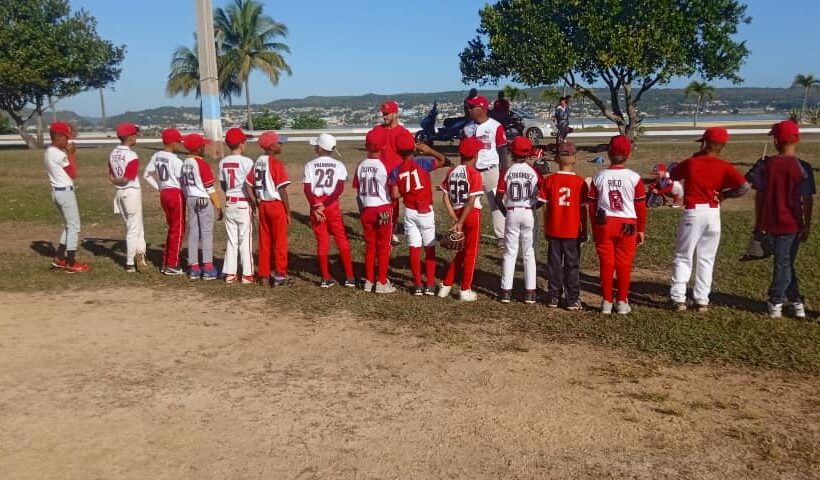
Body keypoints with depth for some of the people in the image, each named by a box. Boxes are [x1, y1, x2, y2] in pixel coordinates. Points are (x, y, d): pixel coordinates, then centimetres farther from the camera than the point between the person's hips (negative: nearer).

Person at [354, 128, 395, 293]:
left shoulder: (360, 166, 0)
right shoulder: (384, 165, -13)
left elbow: (358, 192, 6)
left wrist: (361, 211, 15)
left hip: (366, 210, 4)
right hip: (383, 210, -4)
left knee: (369, 246, 15)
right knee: (383, 247, 7)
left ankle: (369, 281, 21)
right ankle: (382, 283, 11)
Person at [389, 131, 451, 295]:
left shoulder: (396, 171, -1)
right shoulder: (422, 162, -10)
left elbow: (395, 195, -6)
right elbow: (444, 161, -8)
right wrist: (429, 150, 2)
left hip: (409, 212, 2)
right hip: (426, 211, -2)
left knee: (414, 248, 8)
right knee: (429, 248, 9)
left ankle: (418, 285, 11)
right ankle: (430, 285, 10)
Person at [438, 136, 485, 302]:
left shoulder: (451, 172, 3)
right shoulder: (474, 173, -13)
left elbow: (445, 198, 0)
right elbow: (471, 201, -20)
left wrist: (455, 219, -1)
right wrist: (460, 223, -18)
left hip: (458, 214, 6)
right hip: (472, 215, -5)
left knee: (460, 251, 20)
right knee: (471, 253, 7)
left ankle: (446, 286, 21)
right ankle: (465, 291, 13)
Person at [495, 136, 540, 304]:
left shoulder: (507, 172, -5)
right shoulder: (534, 172, -4)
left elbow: (498, 198, -7)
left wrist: (504, 211, 10)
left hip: (512, 213, 0)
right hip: (529, 214, 0)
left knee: (510, 253, 8)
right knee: (529, 254, 8)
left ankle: (506, 291, 9)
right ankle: (530, 292, 9)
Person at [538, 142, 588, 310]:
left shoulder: (549, 181, -3)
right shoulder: (580, 182, -7)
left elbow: (545, 207, 0)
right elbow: (583, 209, -4)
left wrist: (546, 229, 10)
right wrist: (584, 231, 6)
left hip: (554, 231, 2)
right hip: (573, 231, -1)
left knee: (554, 264, 11)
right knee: (572, 265, 6)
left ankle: (553, 297, 15)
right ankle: (573, 300, 8)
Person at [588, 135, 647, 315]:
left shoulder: (599, 177, -2)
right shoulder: (634, 178, -6)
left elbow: (592, 205, 3)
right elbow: (640, 206, -3)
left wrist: (595, 229, 13)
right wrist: (641, 229, 8)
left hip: (604, 225, 1)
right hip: (627, 225, -1)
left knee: (606, 264, 7)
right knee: (624, 264, 8)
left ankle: (606, 301, 11)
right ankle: (622, 302, 14)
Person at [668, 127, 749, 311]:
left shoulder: (690, 163, -4)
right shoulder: (724, 167, -3)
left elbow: (672, 177, 12)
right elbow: (744, 186, -14)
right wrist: (724, 194, 2)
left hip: (692, 212, -1)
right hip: (713, 214, 2)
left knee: (683, 257, 8)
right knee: (706, 259, 11)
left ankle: (678, 298, 4)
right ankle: (702, 300, 12)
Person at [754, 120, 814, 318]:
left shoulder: (767, 165, -4)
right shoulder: (803, 168, -10)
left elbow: (760, 195, 0)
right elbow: (807, 200, -8)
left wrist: (759, 221, 10)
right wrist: (807, 226, 2)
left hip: (770, 222, 2)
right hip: (791, 223, -2)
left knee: (784, 262, 16)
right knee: (785, 263, 9)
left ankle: (794, 300, 22)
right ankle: (775, 302, 16)